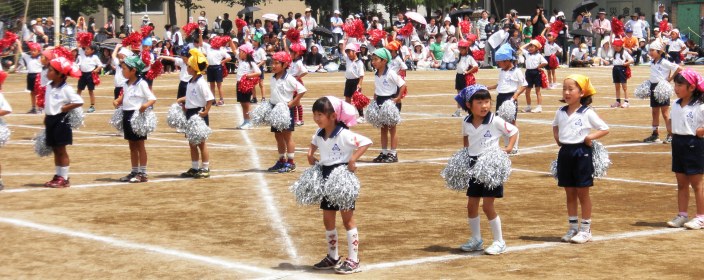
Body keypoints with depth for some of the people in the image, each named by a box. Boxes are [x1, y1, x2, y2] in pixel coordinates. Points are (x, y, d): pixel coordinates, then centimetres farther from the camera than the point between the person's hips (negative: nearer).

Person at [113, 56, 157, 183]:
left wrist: (146, 105, -35)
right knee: (132, 145, 14)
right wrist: (118, 101, 4)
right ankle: (134, 172, 22)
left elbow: (153, 98, -16)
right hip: (127, 115, 8)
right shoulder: (126, 84, 9)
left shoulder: (141, 84, -14)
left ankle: (143, 173, 5)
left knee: (140, 145, -1)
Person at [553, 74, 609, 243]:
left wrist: (590, 137, -17)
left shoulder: (587, 113, -10)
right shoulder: (560, 113, 5)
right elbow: (555, 126, 27)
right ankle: (573, 228, 20)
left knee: (582, 193, 2)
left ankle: (586, 229, 10)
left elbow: (605, 129, -6)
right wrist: (557, 138, 12)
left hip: (582, 153, -5)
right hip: (565, 152, 5)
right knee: (570, 193, 11)